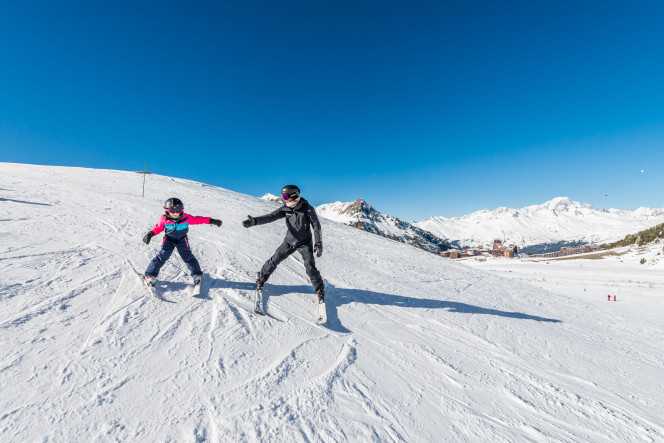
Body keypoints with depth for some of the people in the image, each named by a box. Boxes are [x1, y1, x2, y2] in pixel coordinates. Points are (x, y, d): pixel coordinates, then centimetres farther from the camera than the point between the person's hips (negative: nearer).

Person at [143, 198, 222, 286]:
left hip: (182, 240, 0)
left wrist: (211, 221, -11)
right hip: (169, 239, 0)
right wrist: (150, 234, -19)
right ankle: (150, 275, 6)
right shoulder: (164, 219, -13)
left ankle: (196, 274, 13)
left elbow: (197, 219, -7)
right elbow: (157, 228, 0)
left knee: (188, 256, -2)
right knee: (162, 256, -9)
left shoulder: (186, 218, -15)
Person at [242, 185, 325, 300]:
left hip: (304, 243, -4)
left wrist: (319, 244, -21)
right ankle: (261, 279, 27)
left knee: (310, 267, -12)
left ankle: (320, 290, 8)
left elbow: (316, 226, -15)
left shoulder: (307, 209, -16)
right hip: (289, 242, 4)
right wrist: (254, 221, -29)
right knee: (274, 261, 2)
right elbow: (271, 216, -14)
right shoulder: (286, 209, -5)